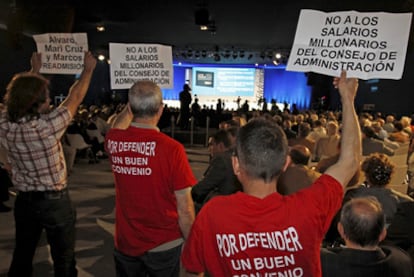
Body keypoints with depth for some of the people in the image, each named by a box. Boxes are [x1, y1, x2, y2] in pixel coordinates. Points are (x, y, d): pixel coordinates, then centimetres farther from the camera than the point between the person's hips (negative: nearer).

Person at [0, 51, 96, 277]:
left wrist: (34, 71, 20)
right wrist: (88, 68, 1)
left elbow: (20, 95, 9)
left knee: (21, 257, 22)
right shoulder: (48, 127, -26)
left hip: (24, 200, 6)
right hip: (55, 201, -5)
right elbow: (75, 97, -13)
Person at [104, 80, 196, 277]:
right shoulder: (171, 148, -22)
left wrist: (131, 107, 19)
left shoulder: (113, 141, -10)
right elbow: (185, 208, -17)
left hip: (125, 243, 4)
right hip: (163, 244, -3)